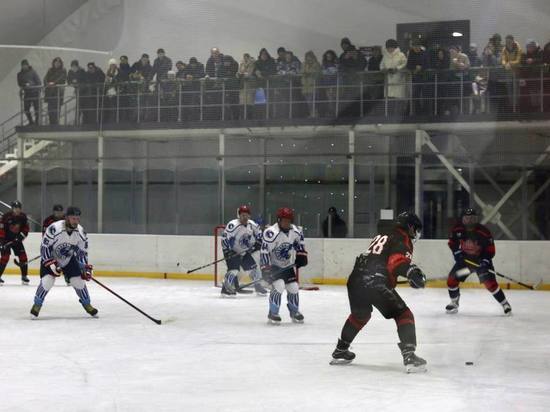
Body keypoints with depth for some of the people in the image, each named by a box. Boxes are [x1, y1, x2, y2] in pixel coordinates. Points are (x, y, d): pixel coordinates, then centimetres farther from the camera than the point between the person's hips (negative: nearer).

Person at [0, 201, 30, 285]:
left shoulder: (23, 216, -2)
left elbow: (26, 227, 8)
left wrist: (22, 235, -10)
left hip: (17, 239, 5)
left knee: (23, 256, -1)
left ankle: (24, 276, 11)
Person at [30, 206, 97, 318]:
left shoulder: (81, 232, -16)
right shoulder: (54, 228, -31)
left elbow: (82, 252, -4)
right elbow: (44, 247, -23)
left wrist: (86, 267, -11)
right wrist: (51, 263, -27)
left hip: (69, 259, 4)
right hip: (50, 258, -4)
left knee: (78, 280, -3)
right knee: (47, 280, -20)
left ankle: (87, 304, 17)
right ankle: (37, 304, 0)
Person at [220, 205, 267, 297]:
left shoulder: (252, 224, -5)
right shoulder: (232, 225, -26)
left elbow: (258, 234, 15)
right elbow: (224, 239, -25)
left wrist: (258, 243, 2)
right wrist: (227, 252, -26)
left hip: (245, 252, 7)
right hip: (233, 252, -7)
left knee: (254, 268, 9)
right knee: (234, 270, -22)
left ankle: (259, 287, 26)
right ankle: (225, 289, -12)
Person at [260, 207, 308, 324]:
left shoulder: (295, 231, -7)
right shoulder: (271, 233, -27)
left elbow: (300, 241, 15)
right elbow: (264, 252, -26)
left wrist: (301, 255, 5)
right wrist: (266, 269, -28)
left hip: (287, 266, 6)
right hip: (272, 265, -6)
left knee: (293, 287, 3)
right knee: (279, 285, -23)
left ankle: (295, 312, 25)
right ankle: (272, 314, -11)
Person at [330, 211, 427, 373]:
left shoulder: (382, 236, 29)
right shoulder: (402, 239, 3)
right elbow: (397, 260, -17)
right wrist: (411, 270, -31)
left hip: (355, 280, 8)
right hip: (375, 283, -8)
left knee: (360, 315, 31)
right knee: (403, 315, -1)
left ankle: (340, 351, 42)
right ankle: (409, 356, -15)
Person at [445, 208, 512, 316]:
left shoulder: (484, 232, -23)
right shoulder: (457, 229, -12)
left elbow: (491, 250, -16)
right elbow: (452, 242, 6)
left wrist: (484, 261, -26)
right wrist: (457, 252, -7)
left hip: (481, 259, -4)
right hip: (464, 258, 4)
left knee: (490, 282, -17)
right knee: (452, 279, -4)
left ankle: (505, 304, -4)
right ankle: (454, 303, 19)